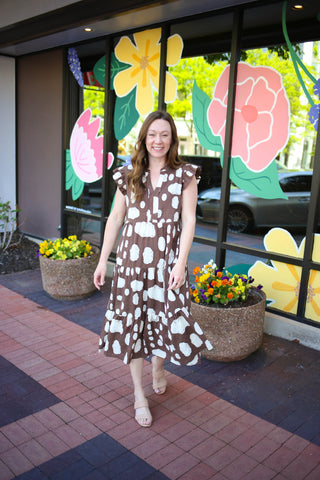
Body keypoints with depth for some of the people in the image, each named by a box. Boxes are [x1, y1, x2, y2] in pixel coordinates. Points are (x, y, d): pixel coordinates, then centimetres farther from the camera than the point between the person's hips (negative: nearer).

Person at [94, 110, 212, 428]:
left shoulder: (185, 175, -1)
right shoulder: (129, 176, 5)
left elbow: (189, 221, -5)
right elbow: (115, 218, 8)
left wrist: (181, 263, -14)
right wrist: (103, 260, 6)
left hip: (167, 261, -1)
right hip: (131, 260, 2)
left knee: (167, 318, 6)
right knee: (132, 322, 6)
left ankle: (158, 365, 42)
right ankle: (139, 395, 24)